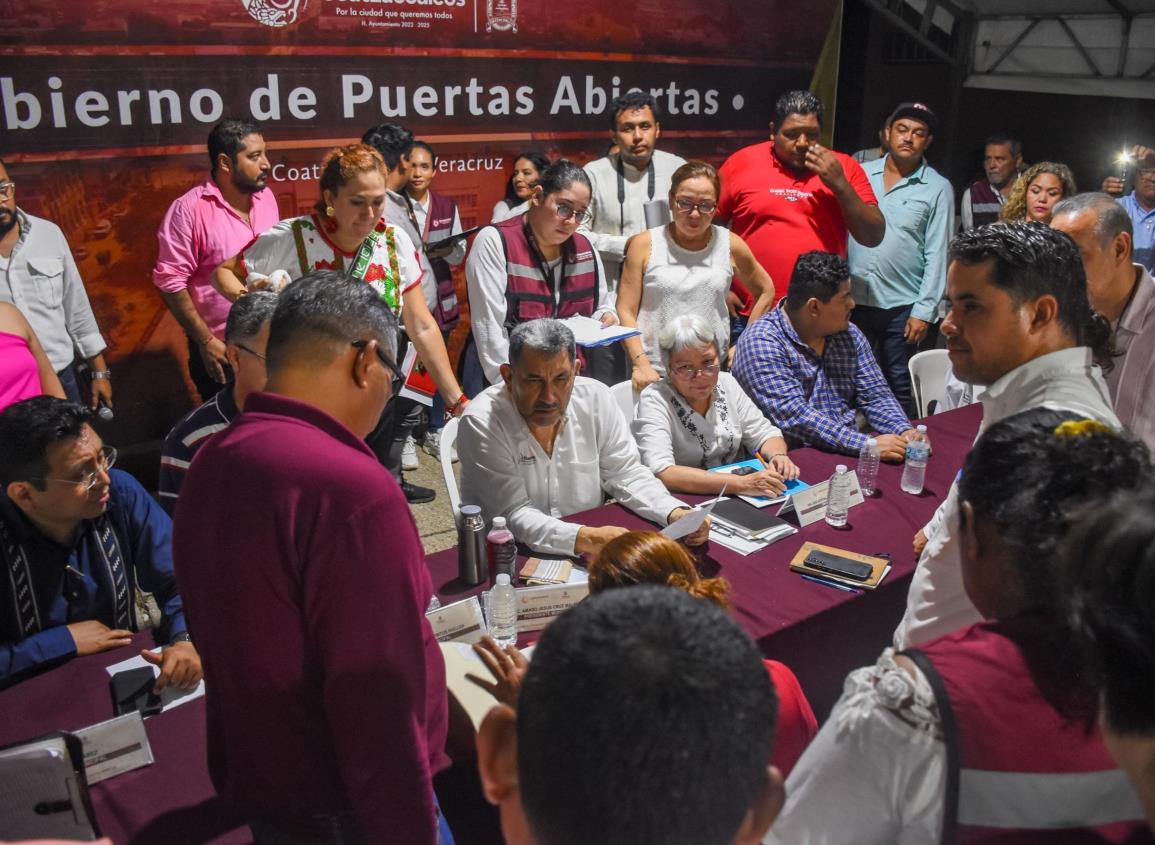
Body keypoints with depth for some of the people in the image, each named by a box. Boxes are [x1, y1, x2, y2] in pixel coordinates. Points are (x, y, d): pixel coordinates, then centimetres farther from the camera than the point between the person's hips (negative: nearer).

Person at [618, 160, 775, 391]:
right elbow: (626, 311, -1)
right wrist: (641, 363, -12)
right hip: (653, 374, -1)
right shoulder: (644, 245, 1)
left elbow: (765, 291, 18)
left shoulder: (731, 246, 4)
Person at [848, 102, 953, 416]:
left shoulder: (937, 189, 1)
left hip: (902, 307, -2)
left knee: (900, 388, 6)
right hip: (855, 300, 2)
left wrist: (924, 311, -8)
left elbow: (937, 255, -2)